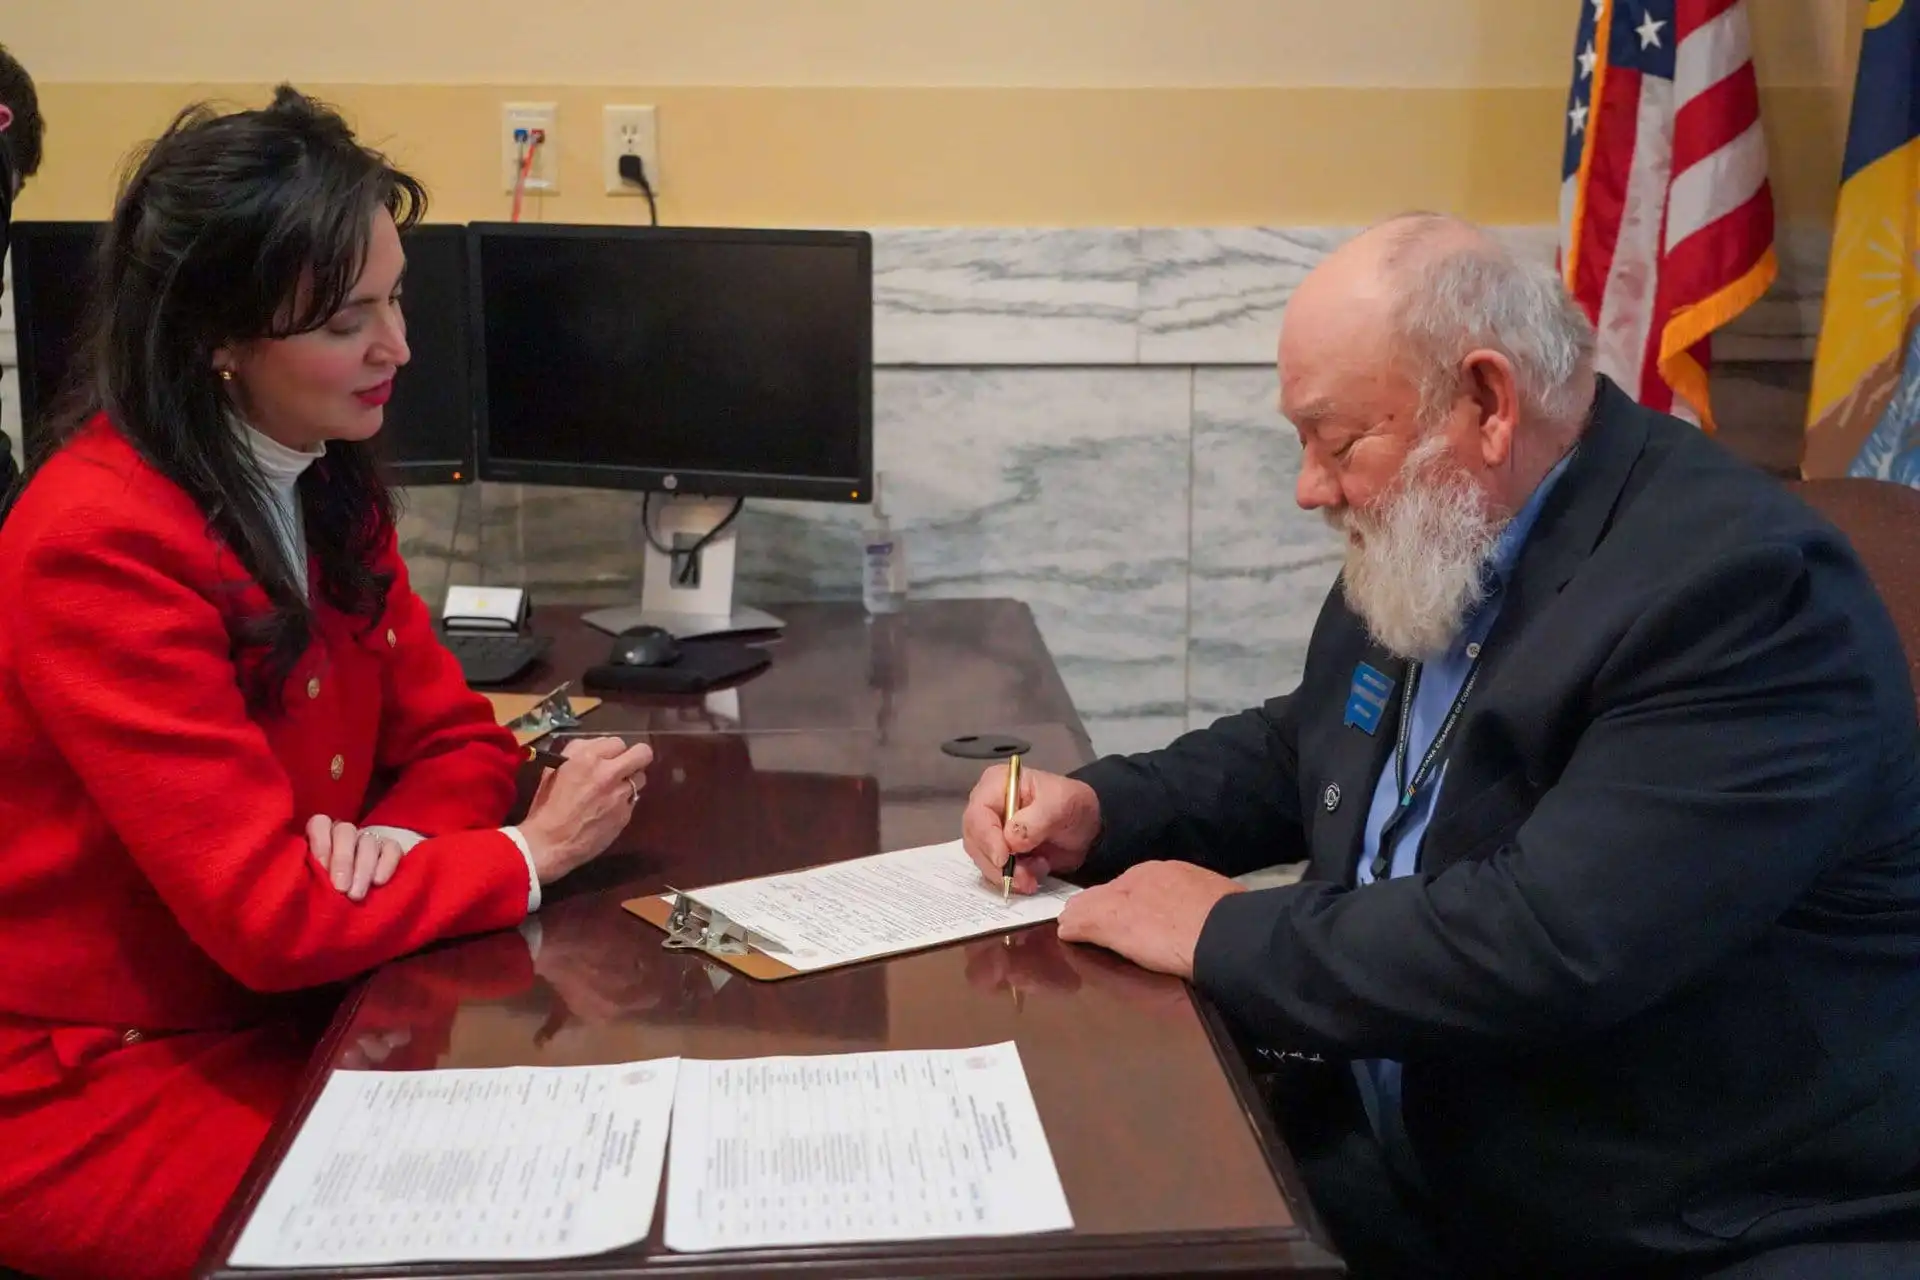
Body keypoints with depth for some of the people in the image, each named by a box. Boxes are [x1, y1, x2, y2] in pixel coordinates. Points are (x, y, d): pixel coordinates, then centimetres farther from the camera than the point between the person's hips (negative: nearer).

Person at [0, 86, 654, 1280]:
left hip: (291, 1014, 7)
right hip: (97, 1092, -7)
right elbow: (267, 913, -26)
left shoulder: (327, 483, 1)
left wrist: (389, 842, -16)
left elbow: (456, 740, 7)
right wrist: (531, 853, -14)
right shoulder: (101, 545, -24)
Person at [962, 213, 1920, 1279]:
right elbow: (1296, 751, 21)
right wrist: (1097, 809, 3)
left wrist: (1223, 934, -20)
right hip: (1409, 1150, 7)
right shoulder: (1424, 550, 4)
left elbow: (1551, 943, -32)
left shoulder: (1737, 585, -23)